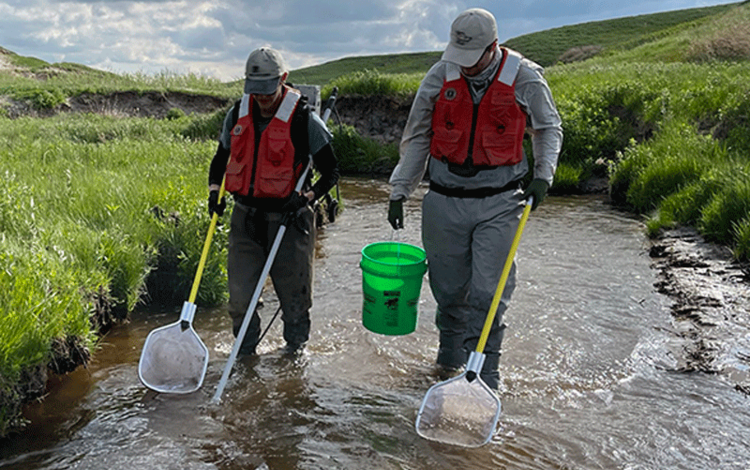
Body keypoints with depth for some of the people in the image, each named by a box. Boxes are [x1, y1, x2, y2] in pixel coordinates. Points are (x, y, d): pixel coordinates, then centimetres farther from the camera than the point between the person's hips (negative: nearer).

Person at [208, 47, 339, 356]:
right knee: (239, 295, 4)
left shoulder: (304, 119, -9)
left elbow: (331, 173, -4)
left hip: (288, 219, -3)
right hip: (245, 218, 4)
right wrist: (214, 191, 2)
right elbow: (220, 158, 19)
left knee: (293, 294, 8)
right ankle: (244, 354, 28)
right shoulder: (237, 115, 4)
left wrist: (306, 197, -20)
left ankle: (295, 353, 32)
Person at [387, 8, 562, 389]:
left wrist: (542, 176, -2)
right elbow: (416, 138, 8)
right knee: (448, 286, 12)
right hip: (444, 200, 2)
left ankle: (484, 373, 10)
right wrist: (399, 191, 7)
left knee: (488, 291, -4)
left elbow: (549, 128, 12)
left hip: (498, 203, -2)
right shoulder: (440, 76, -2)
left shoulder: (525, 78, -6)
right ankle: (450, 354, 36)